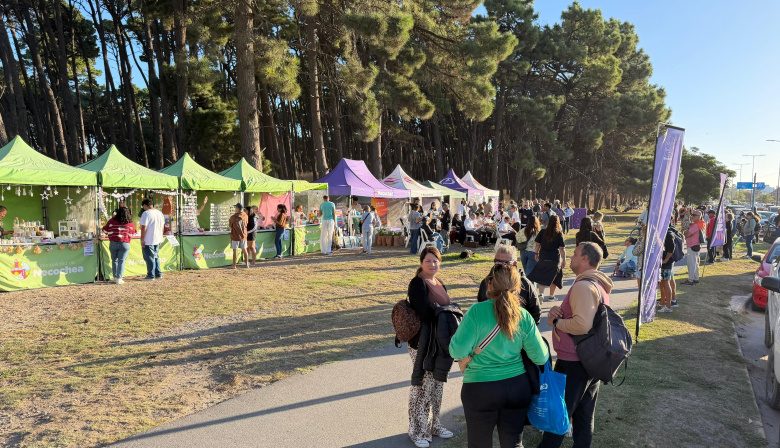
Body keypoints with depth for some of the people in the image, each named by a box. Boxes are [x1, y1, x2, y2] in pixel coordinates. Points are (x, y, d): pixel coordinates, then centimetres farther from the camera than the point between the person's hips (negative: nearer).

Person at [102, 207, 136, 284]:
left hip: (113, 243, 1)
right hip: (125, 243, -1)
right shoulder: (130, 224, -2)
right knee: (121, 261, 3)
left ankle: (115, 277, 23)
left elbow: (105, 230, 8)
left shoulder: (112, 221, -3)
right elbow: (132, 233, 11)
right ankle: (119, 278, 1)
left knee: (114, 260, 16)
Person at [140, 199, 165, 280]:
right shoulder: (160, 213, 10)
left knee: (149, 258, 0)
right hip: (157, 240, 8)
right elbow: (162, 226, 16)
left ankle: (151, 276, 4)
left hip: (148, 241, -7)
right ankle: (158, 274, 21)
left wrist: (142, 239, -12)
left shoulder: (146, 213, -14)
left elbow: (144, 228, -18)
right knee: (156, 257, 17)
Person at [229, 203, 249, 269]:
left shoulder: (233, 217, -15)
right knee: (244, 250, 14)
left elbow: (230, 225, -1)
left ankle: (234, 265, 5)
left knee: (235, 251, 2)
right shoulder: (246, 216, -3)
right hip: (243, 235, 4)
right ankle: (247, 264, 20)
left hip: (235, 236, -4)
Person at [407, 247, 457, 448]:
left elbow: (448, 308, 11)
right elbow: (425, 311, -25)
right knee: (422, 386, 1)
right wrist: (445, 309, -14)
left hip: (440, 342, 7)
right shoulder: (417, 284, -13)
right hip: (423, 343, -7)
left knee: (437, 384, 16)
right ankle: (417, 430, 17)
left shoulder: (440, 284, 12)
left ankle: (433, 424, 32)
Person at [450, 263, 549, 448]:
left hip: (481, 390, -3)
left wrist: (458, 334, 3)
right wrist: (539, 338, 19)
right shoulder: (524, 316, -5)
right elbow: (541, 357, -1)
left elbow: (458, 352, -17)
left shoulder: (477, 311, -16)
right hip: (517, 386, 3)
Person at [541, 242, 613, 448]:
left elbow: (582, 324, -32)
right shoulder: (599, 285, 11)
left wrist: (556, 322, -16)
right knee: (585, 415, 18)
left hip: (573, 363, -9)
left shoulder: (583, 286, -21)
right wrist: (558, 312, -1)